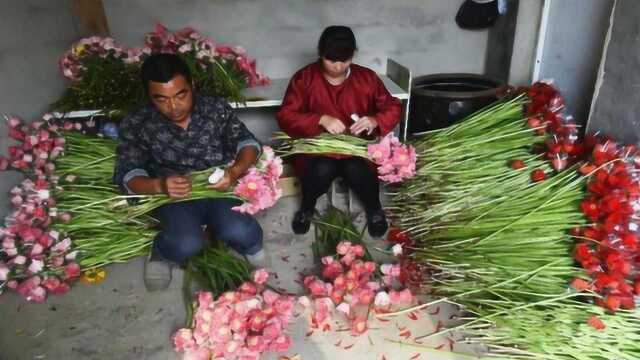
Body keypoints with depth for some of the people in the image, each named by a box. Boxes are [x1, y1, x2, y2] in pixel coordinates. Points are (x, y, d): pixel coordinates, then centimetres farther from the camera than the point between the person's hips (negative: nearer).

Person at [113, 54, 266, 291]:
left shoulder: (216, 109, -1)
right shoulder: (136, 125, -3)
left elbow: (248, 142, 0)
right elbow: (126, 176, -6)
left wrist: (235, 171, -23)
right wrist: (159, 185, -29)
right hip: (173, 197, 0)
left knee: (239, 233, -29)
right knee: (186, 246, -30)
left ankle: (251, 245, 8)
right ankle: (160, 252, 6)